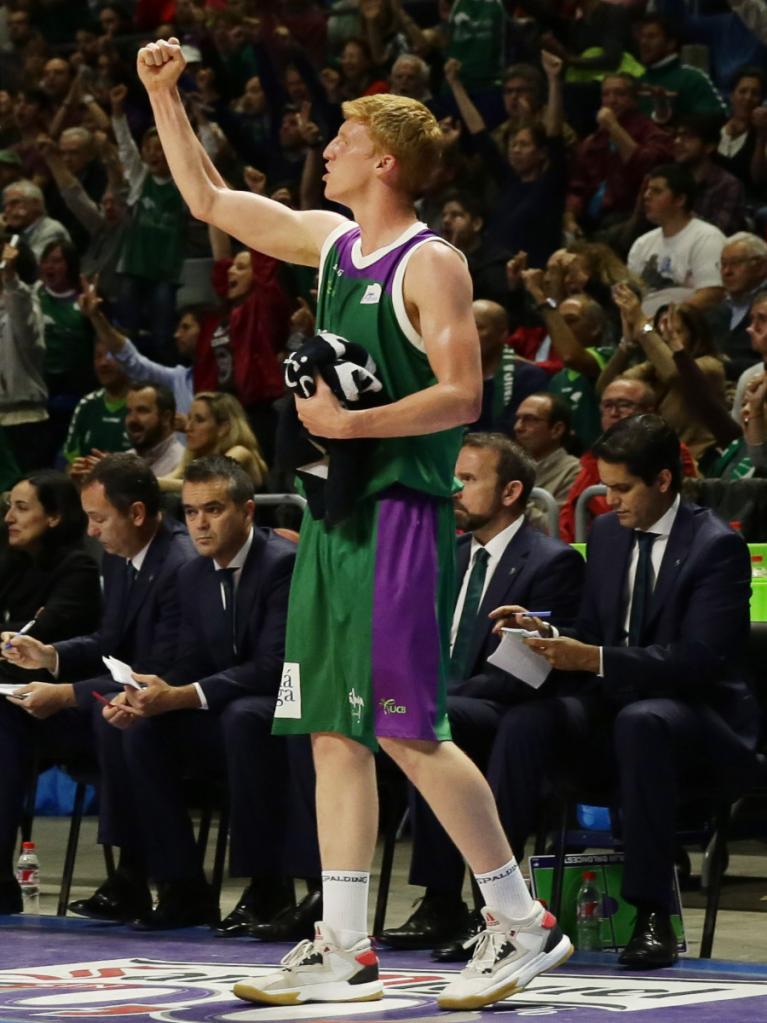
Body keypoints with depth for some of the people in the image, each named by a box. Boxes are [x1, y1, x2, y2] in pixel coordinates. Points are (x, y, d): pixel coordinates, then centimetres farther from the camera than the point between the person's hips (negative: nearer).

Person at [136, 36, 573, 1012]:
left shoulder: (430, 265, -9)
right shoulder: (331, 242, 15)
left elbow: (463, 394, -15)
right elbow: (209, 200, 23)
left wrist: (352, 423, -21)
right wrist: (163, 95, 18)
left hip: (401, 514, -8)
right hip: (336, 515, 8)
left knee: (408, 731, -10)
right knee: (334, 734, 6)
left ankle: (522, 923, 0)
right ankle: (342, 951, 9)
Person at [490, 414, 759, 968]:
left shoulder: (716, 545, -11)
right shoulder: (607, 533, 11)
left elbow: (701, 658, -21)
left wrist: (596, 660, -29)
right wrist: (544, 633, -7)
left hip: (699, 720, -6)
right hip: (615, 706, 6)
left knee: (642, 722, -40)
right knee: (524, 724, -22)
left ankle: (653, 917, -36)